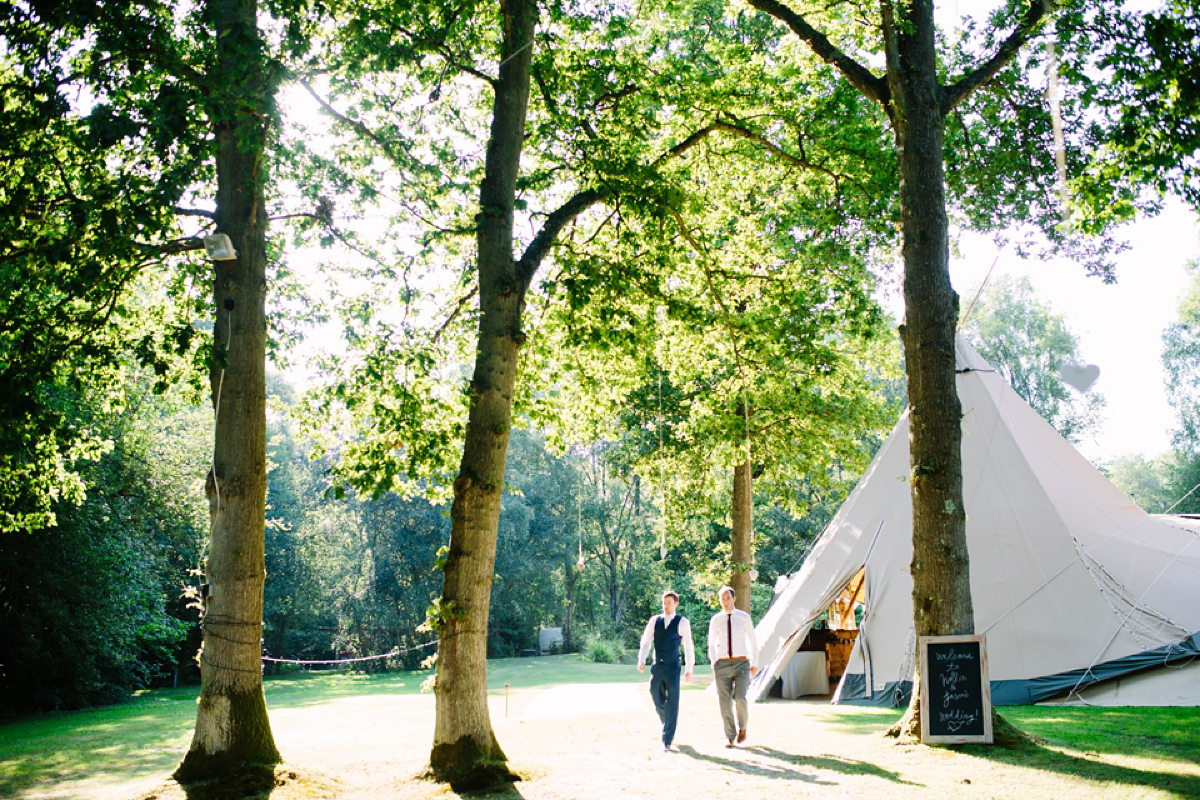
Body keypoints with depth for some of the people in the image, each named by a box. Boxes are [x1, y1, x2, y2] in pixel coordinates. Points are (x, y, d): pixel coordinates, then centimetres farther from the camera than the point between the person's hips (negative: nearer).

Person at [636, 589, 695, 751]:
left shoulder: (682, 622, -1)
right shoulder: (654, 620, 7)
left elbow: (688, 647, 4)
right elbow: (646, 642, 6)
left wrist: (689, 669, 2)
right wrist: (641, 660, -8)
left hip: (673, 668, -3)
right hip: (656, 667, 3)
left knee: (672, 704, -6)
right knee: (657, 701, 11)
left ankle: (667, 740, 0)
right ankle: (668, 726, 40)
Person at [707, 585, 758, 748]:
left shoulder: (744, 617, 2)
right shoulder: (715, 620, 4)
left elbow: (753, 641, 10)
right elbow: (712, 645, 11)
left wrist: (754, 664, 6)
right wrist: (713, 667, 4)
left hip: (742, 664, -1)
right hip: (722, 665, 1)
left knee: (740, 699, -13)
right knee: (725, 702, -1)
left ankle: (742, 728, 15)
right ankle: (730, 736, 12)